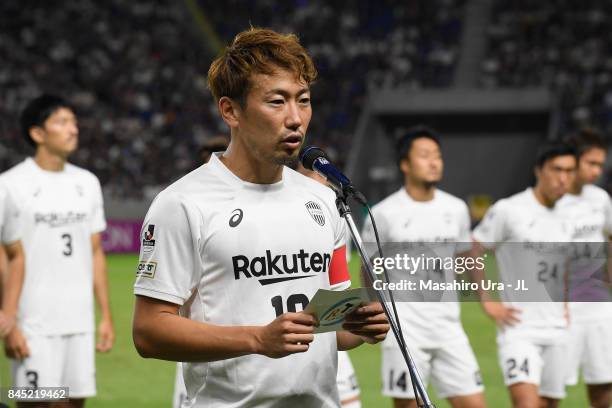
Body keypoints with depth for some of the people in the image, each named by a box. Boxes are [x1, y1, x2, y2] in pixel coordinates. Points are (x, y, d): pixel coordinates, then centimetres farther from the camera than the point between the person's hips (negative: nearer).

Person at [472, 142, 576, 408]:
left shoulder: (565, 222, 12)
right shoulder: (508, 210, -7)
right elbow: (470, 253, -4)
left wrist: (565, 306, 15)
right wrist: (488, 303, -8)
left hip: (557, 333, 6)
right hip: (519, 331, -6)